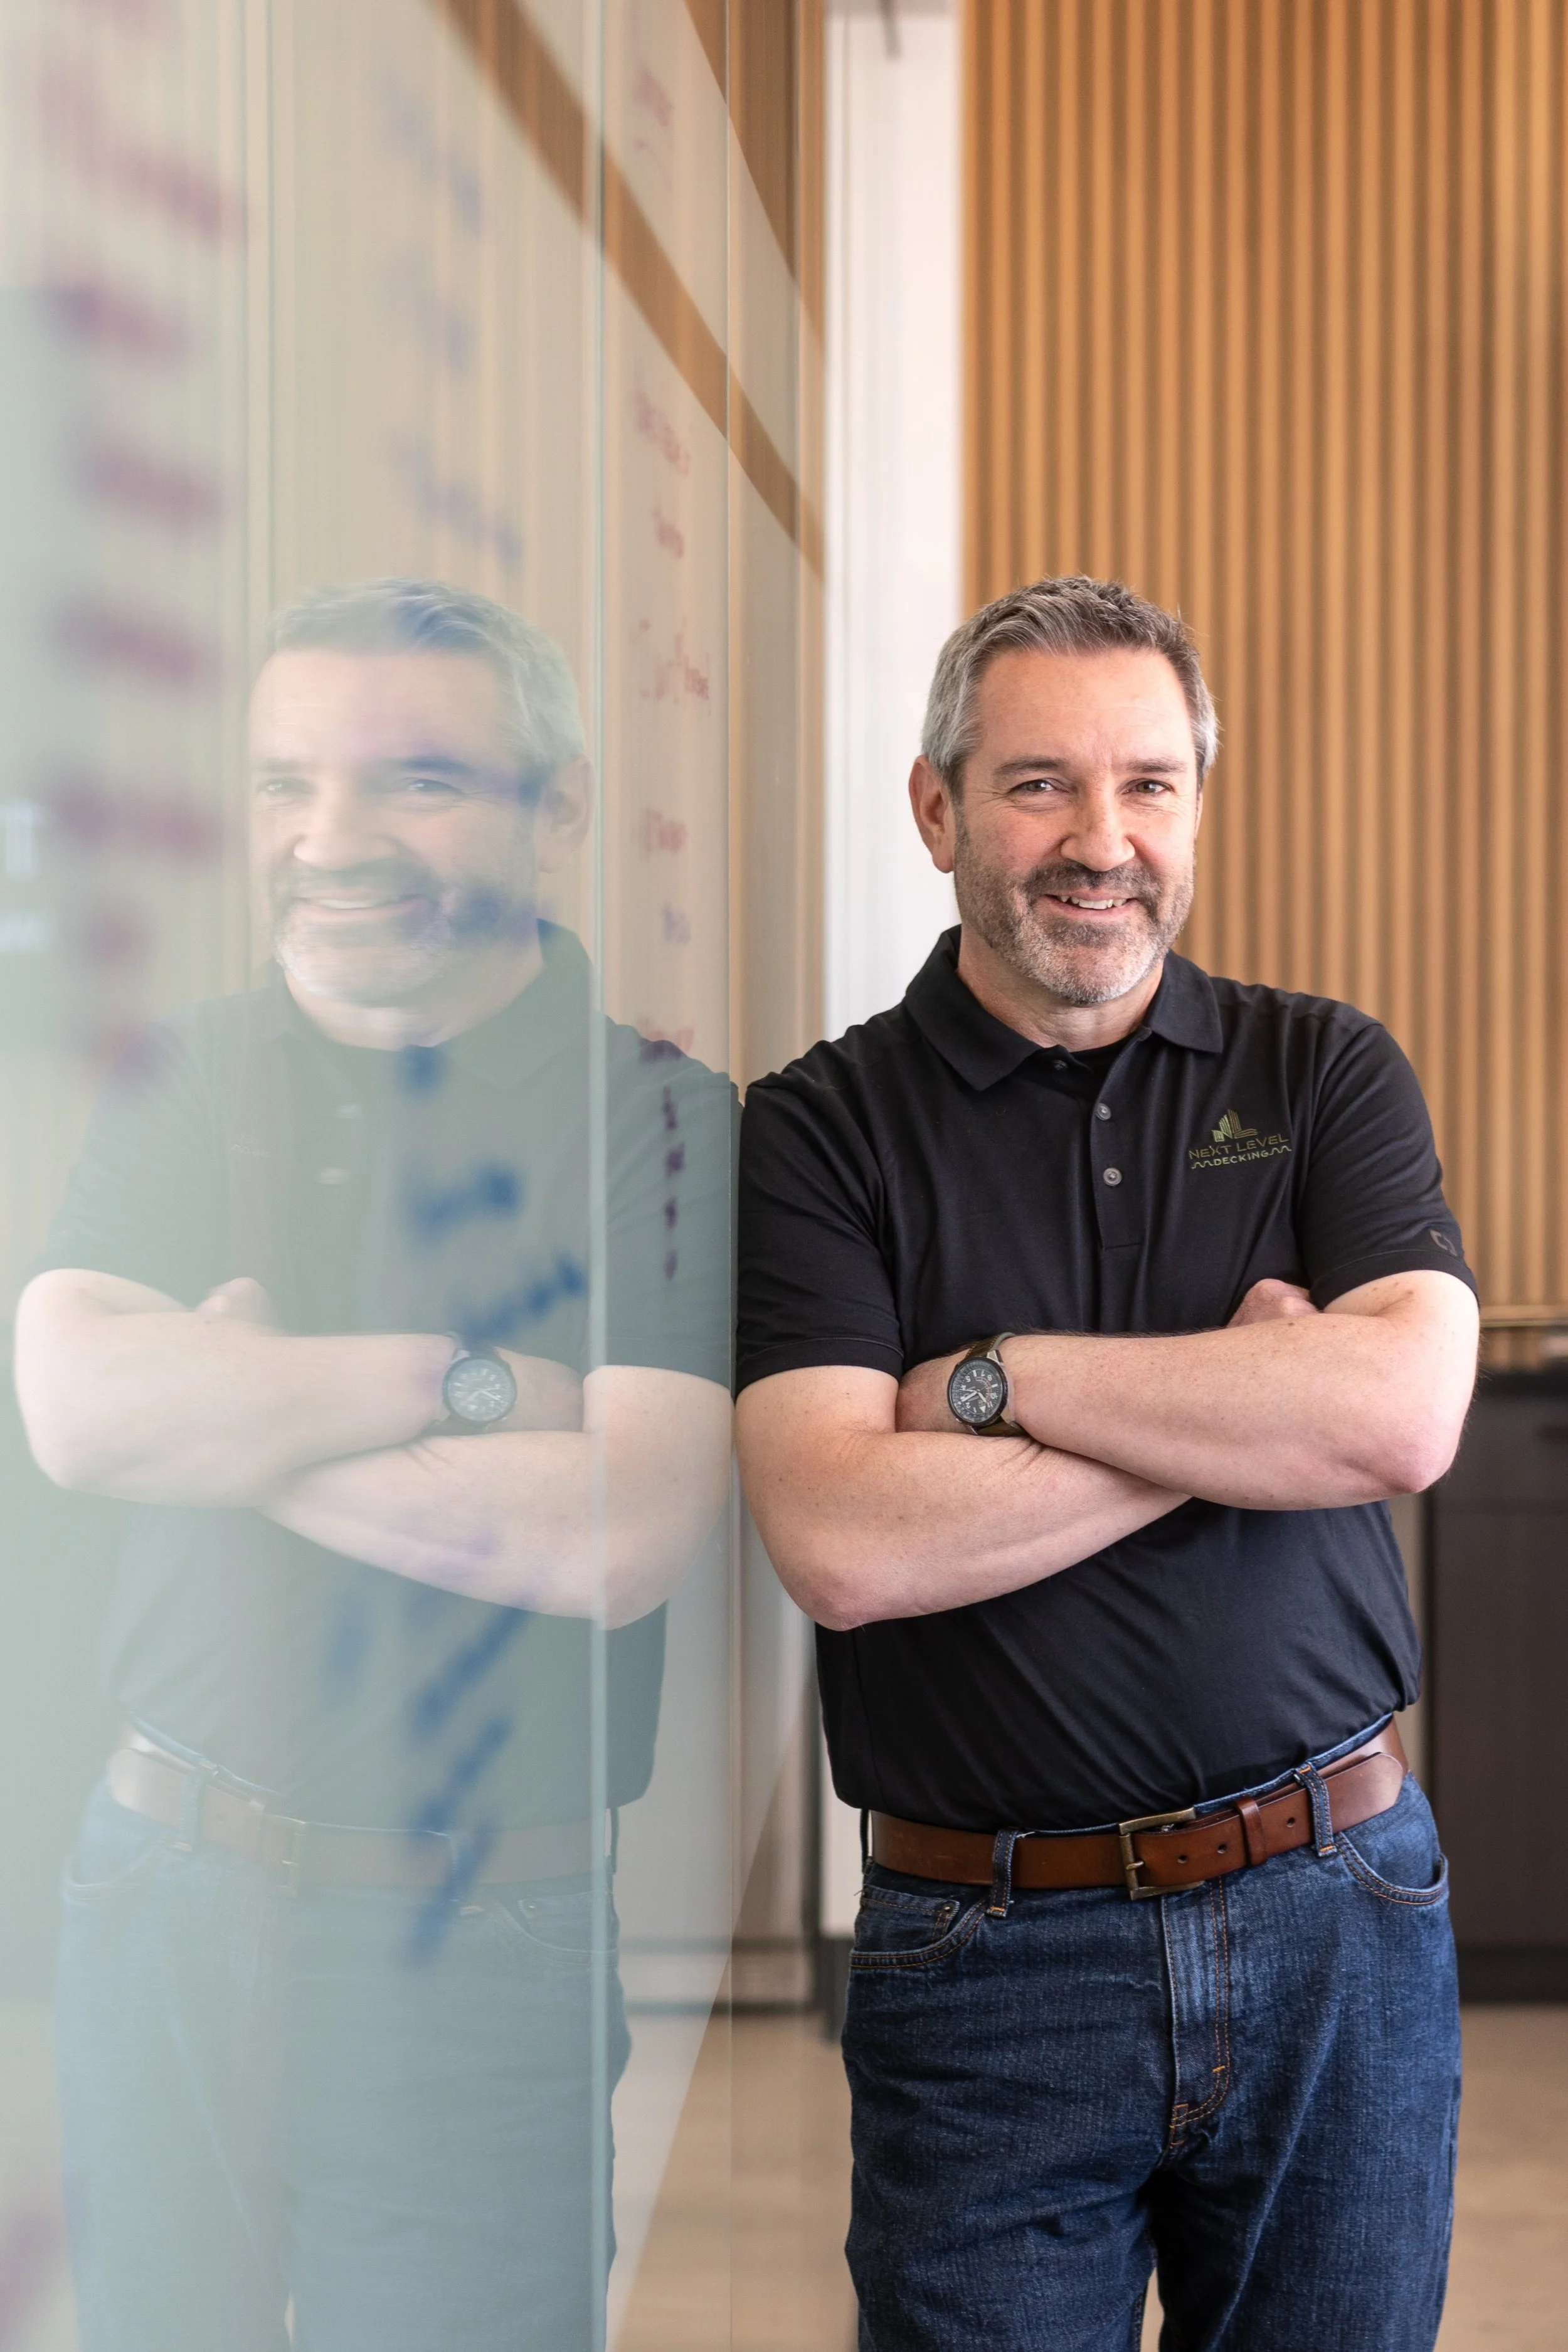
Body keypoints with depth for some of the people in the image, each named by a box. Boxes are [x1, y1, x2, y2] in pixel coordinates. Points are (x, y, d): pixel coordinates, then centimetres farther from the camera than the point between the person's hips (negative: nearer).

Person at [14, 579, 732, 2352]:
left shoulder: (653, 1121, -10)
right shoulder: (176, 1086, 4)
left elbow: (617, 1539, -23)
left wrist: (230, 1418, -13)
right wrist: (471, 1382, -17)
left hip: (482, 1956, -4)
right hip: (163, 1894, 4)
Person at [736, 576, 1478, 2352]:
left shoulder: (1326, 1073, 4)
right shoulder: (818, 1131, -3)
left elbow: (1403, 1415, -14)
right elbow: (840, 1543, -17)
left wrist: (993, 1379, -13)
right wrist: (1245, 1413, -13)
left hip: (1340, 1927, 2)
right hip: (987, 1955, -2)